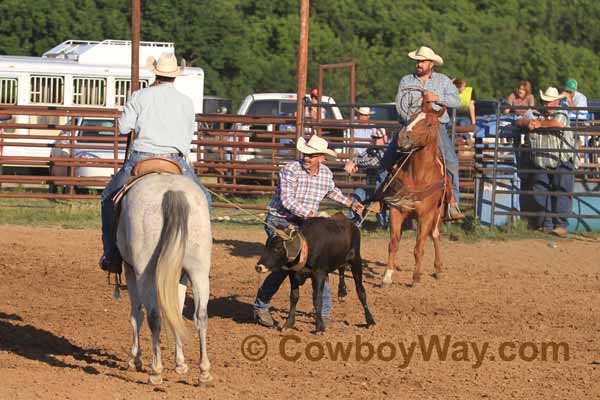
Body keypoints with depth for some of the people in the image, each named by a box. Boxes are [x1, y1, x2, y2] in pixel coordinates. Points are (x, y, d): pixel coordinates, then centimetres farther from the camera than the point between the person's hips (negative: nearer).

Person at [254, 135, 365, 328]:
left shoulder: (326, 173, 0)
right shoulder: (291, 169, -19)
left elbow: (331, 191, 25)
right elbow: (287, 200, -28)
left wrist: (350, 203, 22)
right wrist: (311, 214, -34)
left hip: (303, 224, 6)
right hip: (279, 221, -6)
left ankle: (324, 312, 11)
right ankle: (260, 307, -3)